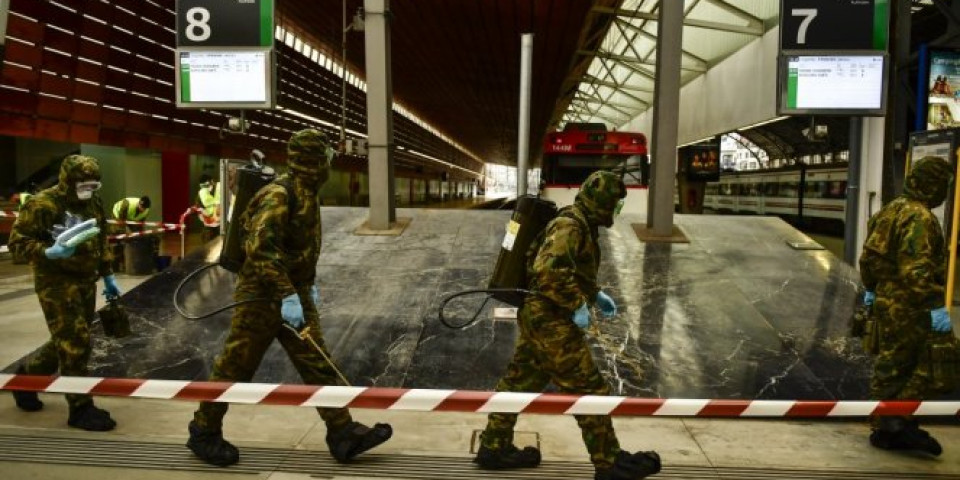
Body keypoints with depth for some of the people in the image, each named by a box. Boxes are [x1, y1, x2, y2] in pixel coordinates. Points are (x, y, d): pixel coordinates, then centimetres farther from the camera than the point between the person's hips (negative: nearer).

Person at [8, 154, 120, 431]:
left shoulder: (94, 203, 8)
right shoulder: (43, 204, -14)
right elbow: (17, 241, -13)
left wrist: (107, 276, 19)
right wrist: (49, 253, -29)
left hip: (86, 281, 8)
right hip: (56, 283, -8)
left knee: (66, 342, 17)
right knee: (75, 343, -8)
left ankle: (26, 376, 41)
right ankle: (81, 408, 2)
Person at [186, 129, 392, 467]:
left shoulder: (306, 195, 10)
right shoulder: (278, 195, -21)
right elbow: (261, 249, -31)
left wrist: (308, 284, 24)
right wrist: (287, 295, -36)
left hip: (294, 294, 9)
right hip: (263, 297, -9)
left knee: (318, 365, 5)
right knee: (235, 368, 6)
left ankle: (342, 434, 8)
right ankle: (203, 433, 24)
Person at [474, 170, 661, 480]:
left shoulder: (580, 225, 13)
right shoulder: (570, 226, -19)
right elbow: (551, 271, -33)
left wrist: (595, 294, 17)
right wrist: (577, 305, -24)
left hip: (537, 316, 11)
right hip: (552, 320, -11)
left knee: (520, 382, 17)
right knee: (589, 390, -2)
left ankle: (494, 447, 28)